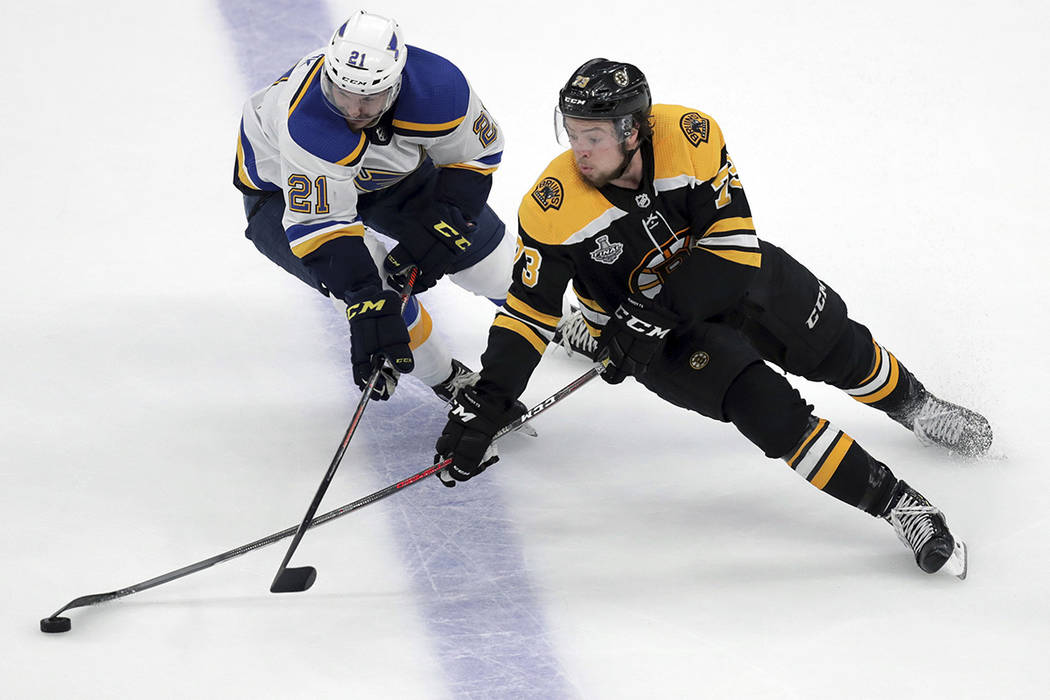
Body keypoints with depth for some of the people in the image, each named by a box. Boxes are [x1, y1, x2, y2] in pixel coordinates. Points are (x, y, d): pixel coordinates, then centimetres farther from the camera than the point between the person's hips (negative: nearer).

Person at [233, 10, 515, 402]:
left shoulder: (439, 88, -33)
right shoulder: (307, 123, -45)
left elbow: (476, 155, -14)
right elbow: (320, 223, -44)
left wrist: (438, 230, -24)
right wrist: (368, 308, -50)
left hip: (389, 171, 4)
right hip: (286, 190, -4)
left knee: (494, 263, 7)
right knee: (364, 277, -27)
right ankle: (441, 378, 1)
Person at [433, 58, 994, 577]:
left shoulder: (690, 137, -28)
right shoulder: (553, 209, -28)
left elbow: (733, 243, -26)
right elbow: (529, 314, -20)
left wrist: (655, 310, -34)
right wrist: (484, 404, -29)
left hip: (729, 278, 2)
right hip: (647, 327, -2)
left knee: (838, 349, 13)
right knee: (764, 406, -20)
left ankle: (912, 405, 47)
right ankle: (894, 501, -12)